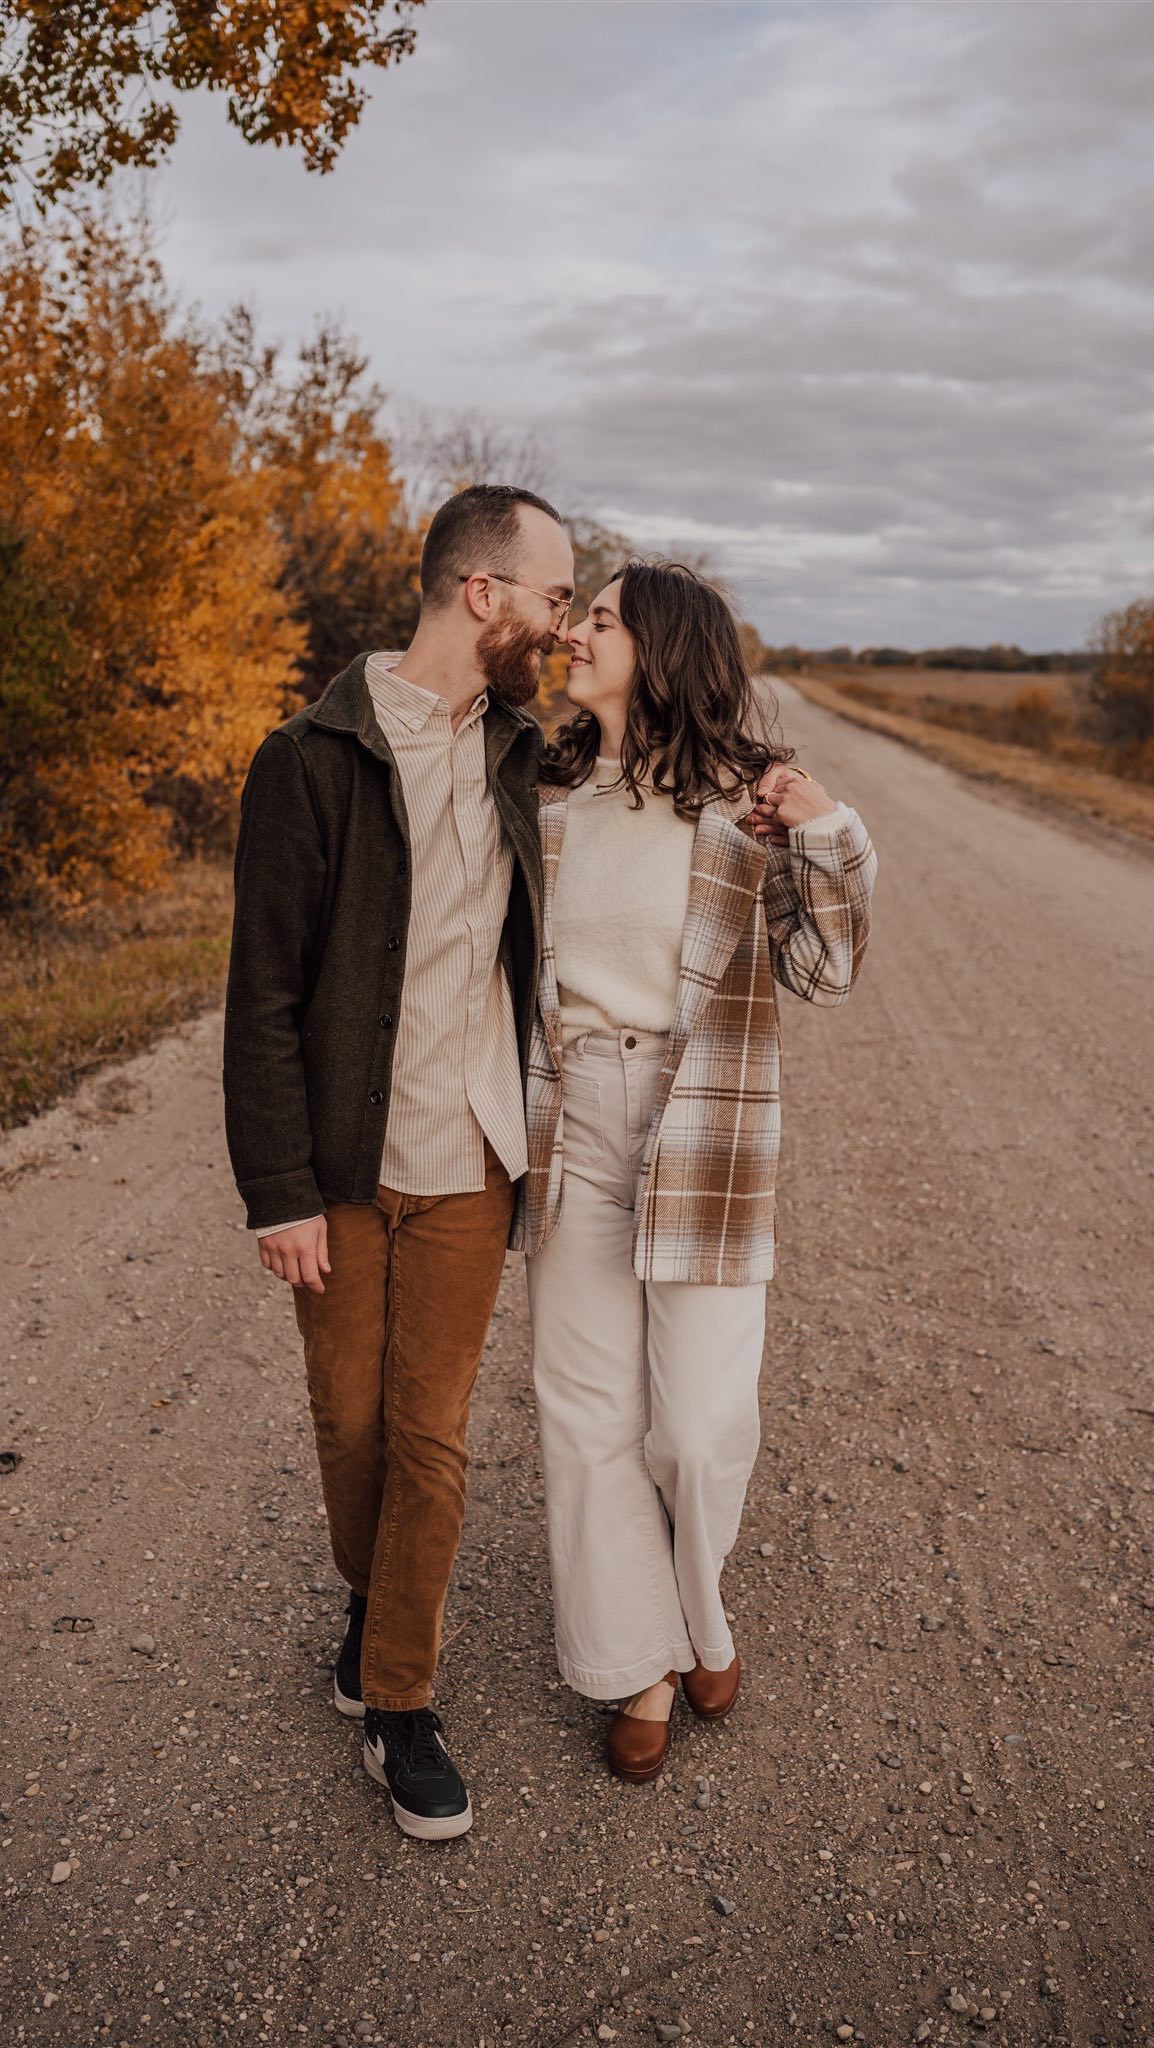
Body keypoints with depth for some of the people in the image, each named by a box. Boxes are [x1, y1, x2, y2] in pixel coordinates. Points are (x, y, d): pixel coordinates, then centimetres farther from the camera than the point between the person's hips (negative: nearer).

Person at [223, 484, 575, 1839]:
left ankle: (399, 1704, 22)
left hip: (465, 1165, 3)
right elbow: (265, 992, -11)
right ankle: (371, 1602, 42)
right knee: (348, 1420, 13)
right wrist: (279, 1190, -12)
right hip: (342, 1166, -3)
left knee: (430, 1436, 6)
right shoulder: (315, 760, -11)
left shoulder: (514, 752, 5)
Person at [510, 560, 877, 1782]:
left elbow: (823, 973, -8)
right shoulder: (550, 794, 3)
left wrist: (828, 844, -22)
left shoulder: (745, 797, -8)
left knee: (703, 1424, 3)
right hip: (572, 1130, 3)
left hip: (702, 1141, -3)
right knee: (588, 1414, 8)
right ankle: (640, 1666, 29)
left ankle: (692, 1603, 37)